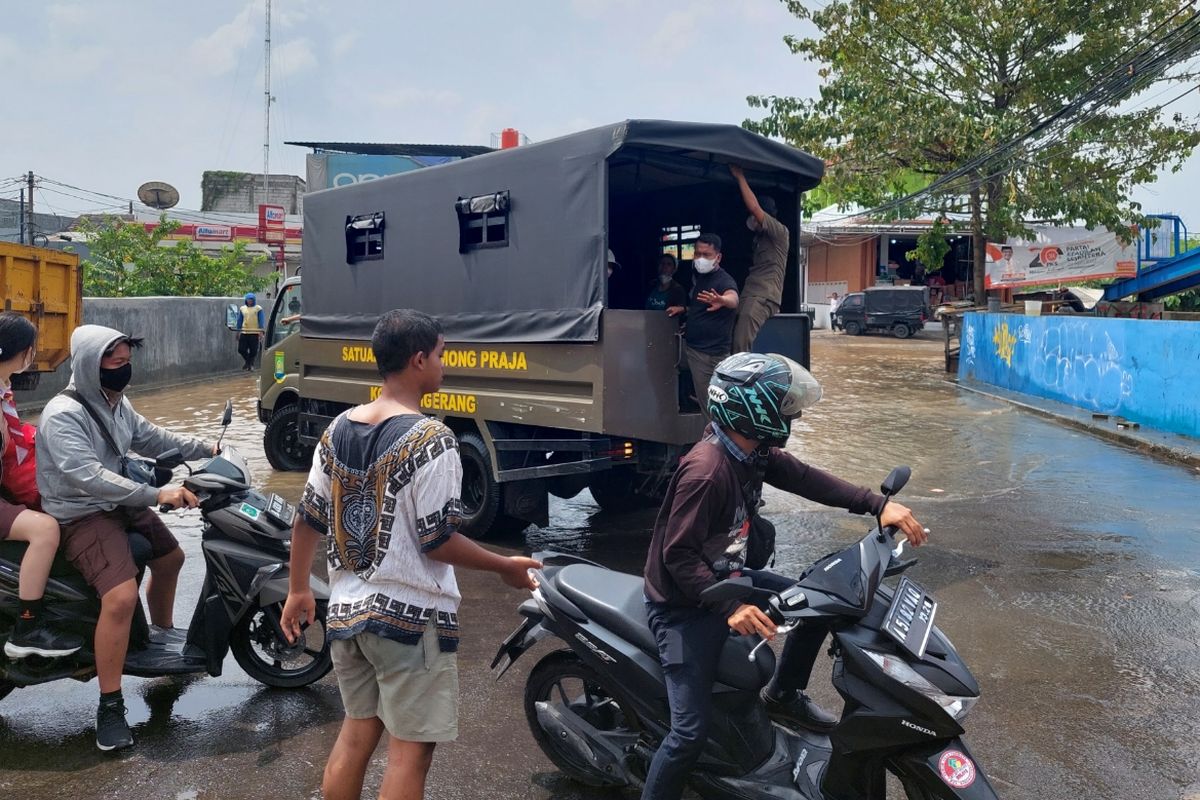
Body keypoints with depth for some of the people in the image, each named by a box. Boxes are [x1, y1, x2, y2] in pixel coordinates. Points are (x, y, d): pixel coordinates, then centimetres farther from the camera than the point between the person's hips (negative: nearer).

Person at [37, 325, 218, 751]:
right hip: (81, 516, -10)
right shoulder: (63, 415, -25)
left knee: (170, 557, 25)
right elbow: (88, 476, -35)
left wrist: (206, 449, 9)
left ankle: (162, 631, 52)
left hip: (120, 503, 10)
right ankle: (110, 708, -14)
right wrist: (157, 495, -40)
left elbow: (150, 439, 18)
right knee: (122, 596, -27)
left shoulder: (117, 404, 5)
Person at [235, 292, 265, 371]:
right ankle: (247, 360, 26)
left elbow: (261, 321, -2)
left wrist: (261, 332, -10)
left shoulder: (258, 308, 0)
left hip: (254, 333, -3)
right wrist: (238, 331, 12)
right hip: (244, 333, 3)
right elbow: (239, 320, 15)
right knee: (241, 349, 0)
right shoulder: (242, 308, 10)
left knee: (253, 351, 0)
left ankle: (251, 364, 18)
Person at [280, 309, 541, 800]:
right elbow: (436, 541, -19)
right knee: (410, 749, 6)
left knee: (357, 730, 22)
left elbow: (308, 518, 8)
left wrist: (299, 590, 20)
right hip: (410, 616, -7)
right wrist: (505, 567, -5)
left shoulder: (338, 429, 3)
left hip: (347, 609, 8)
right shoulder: (430, 439, -18)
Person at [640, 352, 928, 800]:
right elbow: (677, 555, -29)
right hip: (684, 606, -9)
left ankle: (783, 695, 30)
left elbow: (805, 479, -1)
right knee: (691, 732, -12)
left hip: (725, 579, 9)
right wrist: (730, 608, -38)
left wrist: (878, 505, -10)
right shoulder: (706, 470, -31)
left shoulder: (753, 452, -3)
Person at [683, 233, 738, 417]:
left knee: (709, 403, -5)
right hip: (692, 346, 9)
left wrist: (721, 301, -65)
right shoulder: (698, 276, 7)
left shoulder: (724, 280, -19)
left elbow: (733, 298, -45)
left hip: (712, 353, -9)